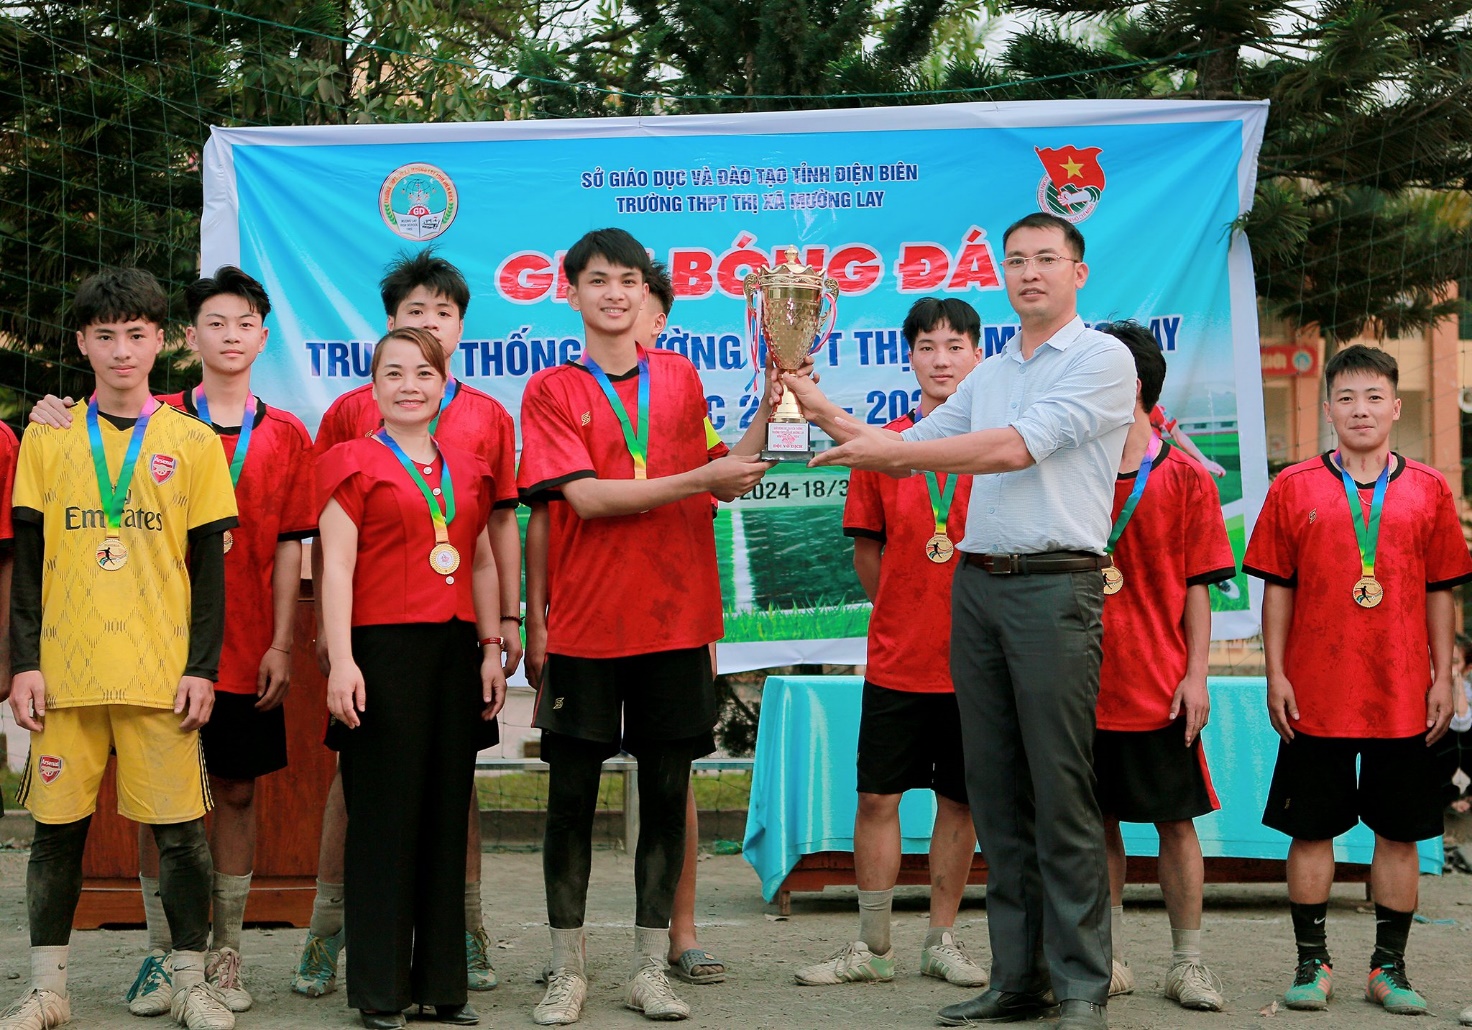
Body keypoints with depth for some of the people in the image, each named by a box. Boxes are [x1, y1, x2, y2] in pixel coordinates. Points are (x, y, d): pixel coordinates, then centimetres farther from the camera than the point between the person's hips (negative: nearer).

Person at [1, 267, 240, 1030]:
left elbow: (210, 565, 4)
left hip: (163, 671, -1)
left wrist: (203, 666, -3)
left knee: (178, 827, 1)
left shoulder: (193, 443, 5)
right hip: (66, 670, 1)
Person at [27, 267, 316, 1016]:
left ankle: (225, 953, 16)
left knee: (237, 793, 6)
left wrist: (281, 644, -2)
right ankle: (162, 954, 12)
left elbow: (288, 550, 4)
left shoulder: (285, 435, 5)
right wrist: (56, 420, -14)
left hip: (246, 651, 1)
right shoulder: (155, 421, 3)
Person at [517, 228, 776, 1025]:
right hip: (587, 624, -2)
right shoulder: (550, 391, 0)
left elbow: (726, 479, 12)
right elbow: (586, 496, -11)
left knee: (667, 793, 6)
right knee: (571, 795, 3)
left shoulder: (679, 377, 10)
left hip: (676, 621, 3)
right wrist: (702, 479, -14)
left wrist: (769, 409, -1)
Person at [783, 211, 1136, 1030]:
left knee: (1063, 794, -7)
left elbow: (1014, 448, -14)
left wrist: (888, 449, -13)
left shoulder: (1102, 358, -3)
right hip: (977, 584, 7)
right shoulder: (990, 375, 20)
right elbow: (915, 451, 20)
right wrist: (825, 413, 8)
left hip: (1056, 586, -7)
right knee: (997, 793, 8)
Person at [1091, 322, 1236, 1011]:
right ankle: (1110, 957, 18)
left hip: (1159, 686, -2)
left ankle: (1187, 964, 11)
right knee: (1097, 821, 8)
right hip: (1082, 684, 2)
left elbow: (1198, 587, 0)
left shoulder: (1185, 478, -1)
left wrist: (1195, 674, -7)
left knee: (1176, 821, 3)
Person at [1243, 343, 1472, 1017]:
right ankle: (1312, 964, 15)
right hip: (1316, 695, -1)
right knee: (1311, 829, 4)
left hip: (1403, 696, 1)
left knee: (1399, 832, 7)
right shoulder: (1294, 487, 2)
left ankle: (1389, 968, 18)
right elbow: (1276, 586, 3)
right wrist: (1276, 675, -2)